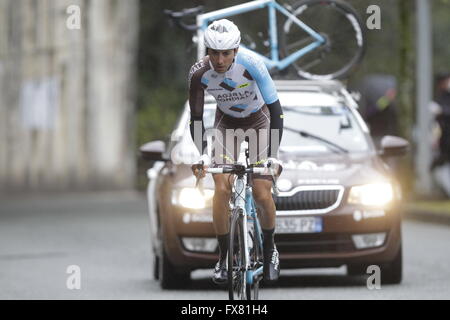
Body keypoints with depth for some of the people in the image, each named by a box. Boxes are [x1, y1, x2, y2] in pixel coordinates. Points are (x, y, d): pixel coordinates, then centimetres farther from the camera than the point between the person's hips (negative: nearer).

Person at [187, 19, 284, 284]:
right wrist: (202, 155, -33)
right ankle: (224, 257, 0)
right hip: (227, 123, 2)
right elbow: (196, 117, -18)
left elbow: (276, 110, -31)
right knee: (222, 190, -15)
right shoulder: (199, 73, -26)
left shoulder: (252, 64, -33)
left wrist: (273, 156, -37)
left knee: (262, 194, -11)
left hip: (259, 121, -2)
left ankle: (270, 248, 15)